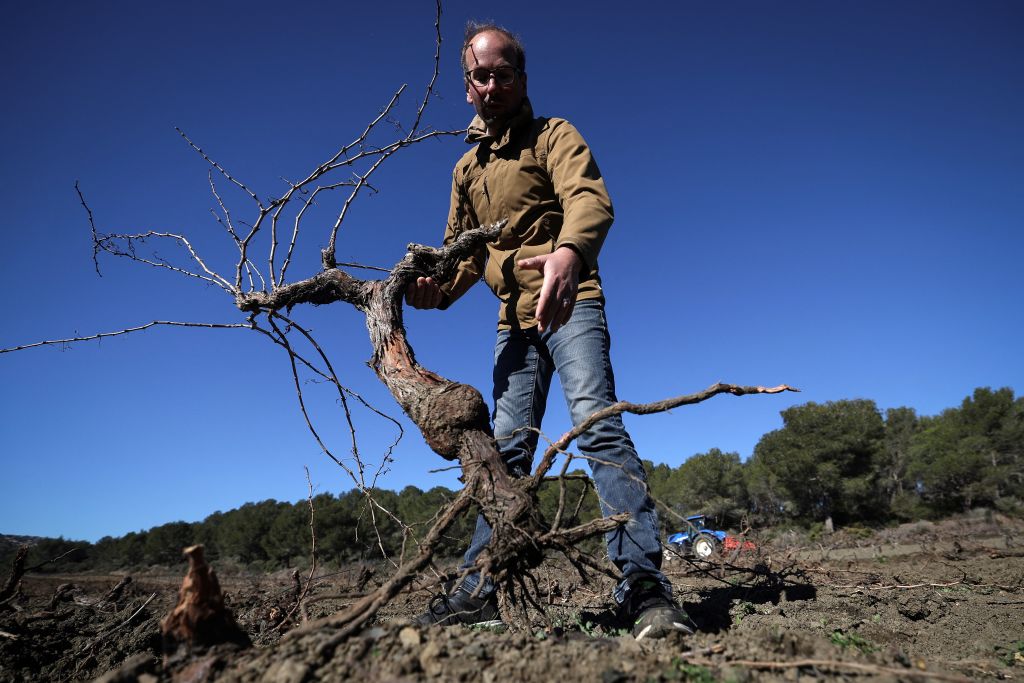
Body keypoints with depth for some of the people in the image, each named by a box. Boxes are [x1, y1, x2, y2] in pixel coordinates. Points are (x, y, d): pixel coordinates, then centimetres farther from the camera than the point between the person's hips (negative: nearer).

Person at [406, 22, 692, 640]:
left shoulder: (553, 135, 1)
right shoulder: (467, 168, 20)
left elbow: (591, 199, -19)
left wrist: (569, 253, -43)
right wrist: (440, 287, -2)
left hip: (570, 304, -5)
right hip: (513, 320, 6)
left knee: (597, 423, -21)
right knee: (508, 448, 4)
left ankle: (645, 586, -19)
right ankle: (480, 589, 9)